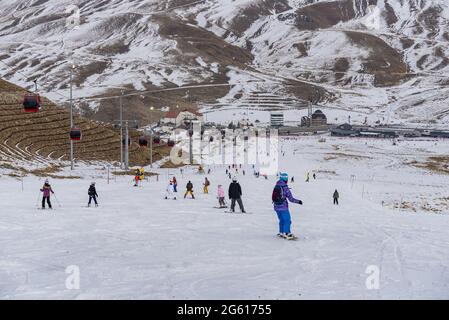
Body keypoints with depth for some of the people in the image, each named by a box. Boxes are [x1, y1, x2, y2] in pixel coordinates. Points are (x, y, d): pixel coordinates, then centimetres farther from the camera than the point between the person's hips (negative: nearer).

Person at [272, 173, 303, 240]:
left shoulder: (276, 187, 2)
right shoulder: (285, 188, -16)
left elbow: (273, 197, 13)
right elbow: (291, 199, -14)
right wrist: (298, 201, -1)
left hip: (276, 207, 7)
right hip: (283, 207, -7)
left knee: (281, 220, 20)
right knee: (287, 220, 3)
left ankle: (281, 232, 26)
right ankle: (287, 233, -1)